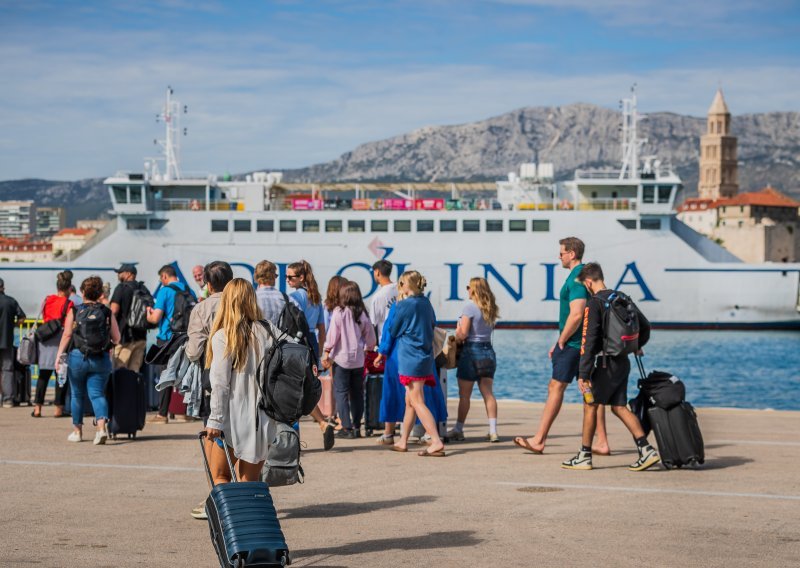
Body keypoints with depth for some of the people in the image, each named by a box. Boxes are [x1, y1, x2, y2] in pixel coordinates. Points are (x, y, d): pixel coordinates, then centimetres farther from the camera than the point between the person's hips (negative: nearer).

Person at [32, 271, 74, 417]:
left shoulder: (47, 300, 7)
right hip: (61, 338, -5)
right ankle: (58, 408, 2)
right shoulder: (68, 304, -8)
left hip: (45, 338, 5)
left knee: (44, 374, 9)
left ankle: (37, 408, 6)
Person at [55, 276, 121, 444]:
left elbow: (67, 335, -8)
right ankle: (101, 427, -23)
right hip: (101, 359, 1)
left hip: (77, 357, -1)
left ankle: (77, 431, 24)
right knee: (97, 393, 0)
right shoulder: (107, 313, 2)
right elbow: (116, 339, 2)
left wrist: (59, 356, -6)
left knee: (77, 395, 14)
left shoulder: (74, 312, -1)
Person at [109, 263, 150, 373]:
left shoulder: (121, 287, -6)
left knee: (118, 371, -5)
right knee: (134, 371, 8)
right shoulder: (144, 289, 12)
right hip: (140, 336, 6)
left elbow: (114, 310, -13)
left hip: (124, 335, -6)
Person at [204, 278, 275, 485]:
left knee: (220, 476, 10)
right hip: (262, 420, 4)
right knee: (250, 481, 11)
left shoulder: (223, 337, -8)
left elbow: (220, 384, -11)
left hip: (233, 420, -4)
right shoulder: (265, 334, 3)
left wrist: (215, 421, -8)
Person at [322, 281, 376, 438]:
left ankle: (347, 428, -3)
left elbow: (332, 335, -9)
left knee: (341, 393, 1)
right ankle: (356, 427, 14)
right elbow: (370, 337, 9)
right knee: (357, 393, 12)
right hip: (358, 359, 4)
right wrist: (369, 348, 27)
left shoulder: (339, 312, -9)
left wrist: (326, 353, -1)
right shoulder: (363, 314, 2)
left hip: (342, 357, -4)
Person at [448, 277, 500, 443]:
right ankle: (493, 431, -2)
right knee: (488, 393, 4)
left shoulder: (470, 306, -11)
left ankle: (458, 430, 9)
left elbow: (463, 333, -17)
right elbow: (488, 330, 9)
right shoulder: (491, 309, 9)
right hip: (488, 351, 6)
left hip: (472, 351, -6)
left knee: (464, 395, 3)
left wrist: (456, 338, 4)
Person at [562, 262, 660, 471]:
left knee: (590, 405, 3)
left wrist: (583, 374, -18)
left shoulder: (594, 303, -12)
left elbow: (588, 341, -18)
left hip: (606, 363, -8)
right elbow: (645, 325, 19)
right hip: (623, 361, 8)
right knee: (619, 407, 10)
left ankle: (585, 457, 7)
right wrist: (636, 346, 37)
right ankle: (647, 450, -1)